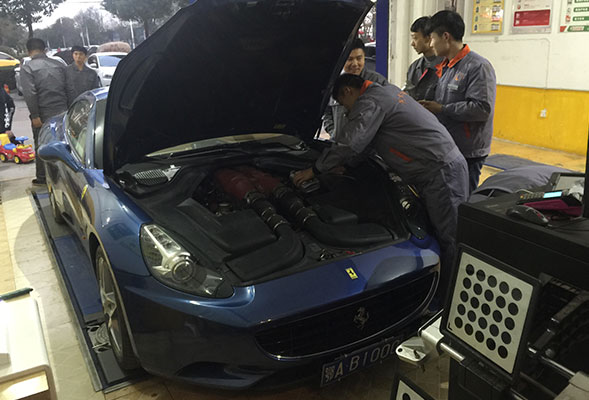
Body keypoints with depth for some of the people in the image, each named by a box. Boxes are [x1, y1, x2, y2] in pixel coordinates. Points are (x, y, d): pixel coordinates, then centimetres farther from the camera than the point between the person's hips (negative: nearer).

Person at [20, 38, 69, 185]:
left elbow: (30, 94, -16)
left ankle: (42, 178, 13)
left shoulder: (27, 68, -7)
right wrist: (66, 108, 10)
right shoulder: (59, 65, 7)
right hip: (62, 112, 4)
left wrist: (35, 115, -14)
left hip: (43, 114, -4)